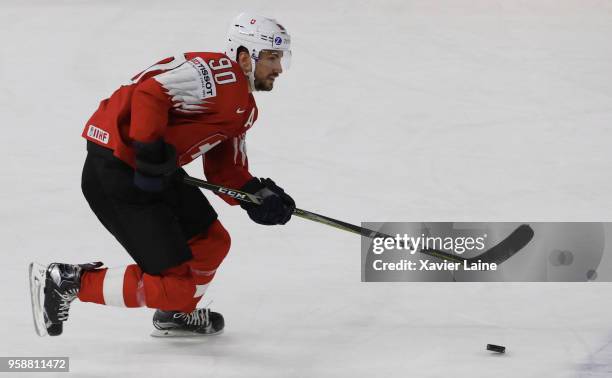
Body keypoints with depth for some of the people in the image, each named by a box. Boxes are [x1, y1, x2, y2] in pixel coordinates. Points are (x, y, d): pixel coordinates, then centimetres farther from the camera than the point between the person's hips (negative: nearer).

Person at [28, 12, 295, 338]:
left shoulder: (242, 107, 17)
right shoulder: (219, 73, -16)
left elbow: (225, 169, 20)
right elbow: (151, 92, -27)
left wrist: (258, 194, 5)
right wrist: (151, 153, -27)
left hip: (155, 169, 11)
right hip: (117, 173, -11)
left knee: (211, 242, 19)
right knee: (175, 281, -7)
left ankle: (175, 314, 41)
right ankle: (67, 282, 0)